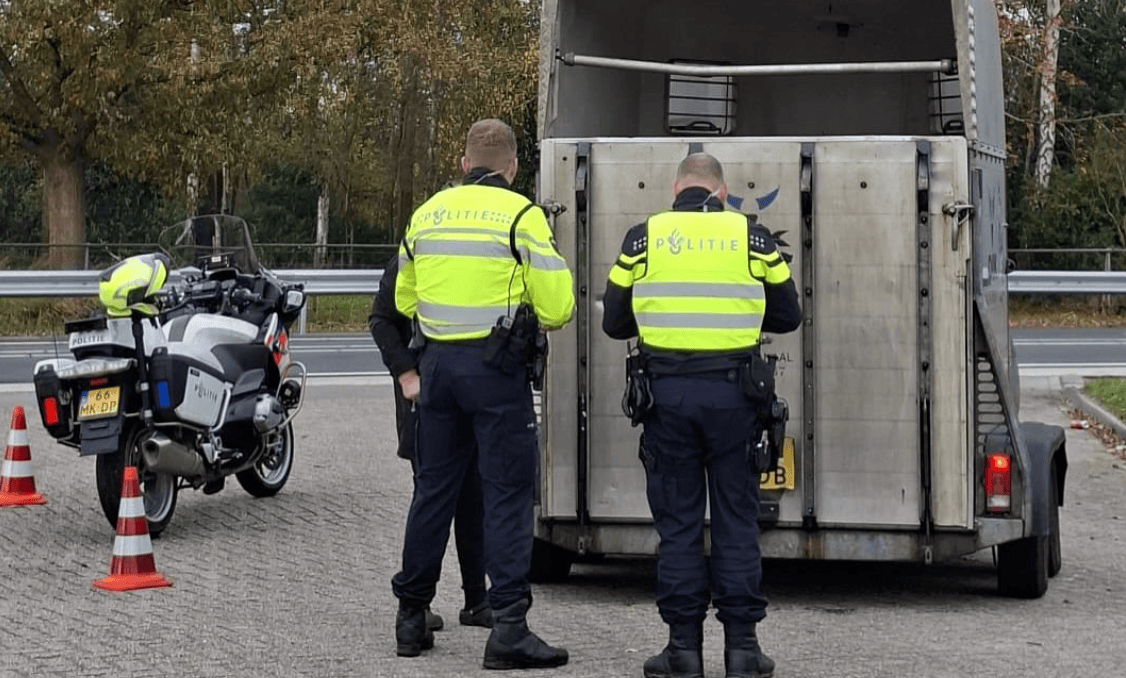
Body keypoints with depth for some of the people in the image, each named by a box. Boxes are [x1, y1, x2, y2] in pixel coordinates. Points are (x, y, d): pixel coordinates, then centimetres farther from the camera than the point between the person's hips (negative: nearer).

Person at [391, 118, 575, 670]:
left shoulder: (426, 214, 10)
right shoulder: (522, 215, -7)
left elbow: (405, 301, 18)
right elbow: (555, 308, -11)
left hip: (437, 361, 5)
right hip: (497, 367, -5)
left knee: (433, 488, 14)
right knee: (507, 493, -3)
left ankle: (411, 615, 21)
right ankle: (508, 628, -7)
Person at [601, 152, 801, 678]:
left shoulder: (644, 238, 4)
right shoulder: (751, 237, 4)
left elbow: (614, 322, 7)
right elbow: (787, 315, 11)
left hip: (666, 393, 0)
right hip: (733, 393, 0)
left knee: (677, 521, 6)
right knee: (737, 519, 7)